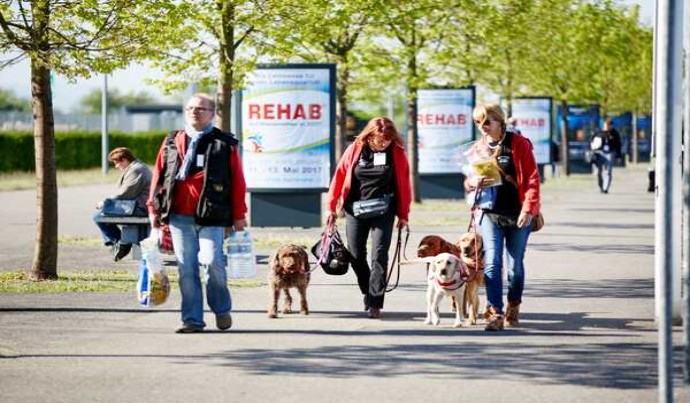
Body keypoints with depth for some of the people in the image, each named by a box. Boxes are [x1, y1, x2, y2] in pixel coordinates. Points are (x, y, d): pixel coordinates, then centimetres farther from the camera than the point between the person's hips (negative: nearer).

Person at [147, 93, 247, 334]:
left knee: (211, 262, -13)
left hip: (211, 216, -3)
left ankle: (221, 309, 11)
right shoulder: (171, 143, 15)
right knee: (186, 269, 3)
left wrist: (238, 215, -1)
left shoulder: (224, 144, 5)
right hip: (179, 217, 3)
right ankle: (192, 320, 9)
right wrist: (154, 208, 10)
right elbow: (159, 174, 16)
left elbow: (237, 181, 3)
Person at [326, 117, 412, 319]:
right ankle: (367, 292, 27)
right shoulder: (355, 149, -2)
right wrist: (331, 207, 4)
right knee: (356, 255, 6)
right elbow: (339, 176, 4)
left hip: (383, 211, -2)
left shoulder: (397, 152, -3)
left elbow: (404, 184, 2)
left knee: (379, 255, -10)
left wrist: (403, 215, 3)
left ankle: (375, 303, -10)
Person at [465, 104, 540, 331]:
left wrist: (529, 208, -14)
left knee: (515, 265, 7)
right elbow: (469, 180, 18)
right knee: (492, 263, -11)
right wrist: (474, 182, -7)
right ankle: (495, 313, -15)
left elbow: (532, 178, -5)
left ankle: (513, 308, 29)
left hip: (518, 215, -2)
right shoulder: (478, 148, 9)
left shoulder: (518, 144, -3)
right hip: (489, 213, 2)